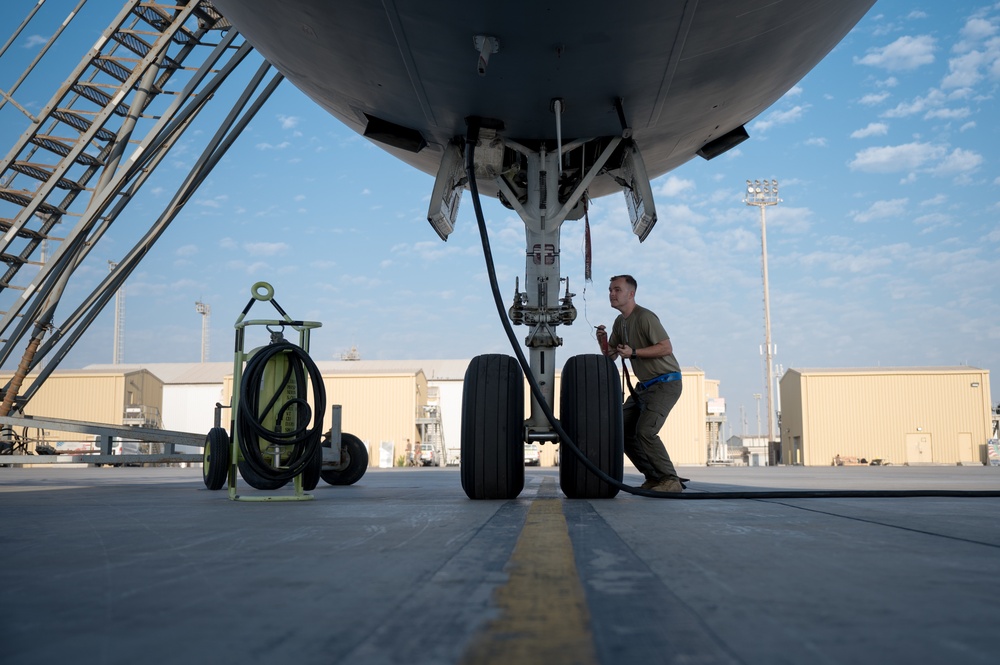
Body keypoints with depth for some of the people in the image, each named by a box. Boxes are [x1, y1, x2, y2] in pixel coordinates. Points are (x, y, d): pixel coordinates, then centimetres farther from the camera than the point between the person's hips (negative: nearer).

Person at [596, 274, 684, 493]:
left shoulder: (645, 317, -16)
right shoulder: (620, 322, 12)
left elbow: (666, 347, -22)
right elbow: (611, 356, 15)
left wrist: (634, 352, -24)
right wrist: (602, 341, -5)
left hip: (665, 383, -9)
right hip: (645, 385, 9)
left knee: (645, 431, -21)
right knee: (622, 430, 5)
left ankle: (670, 481, -10)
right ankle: (654, 478, 14)